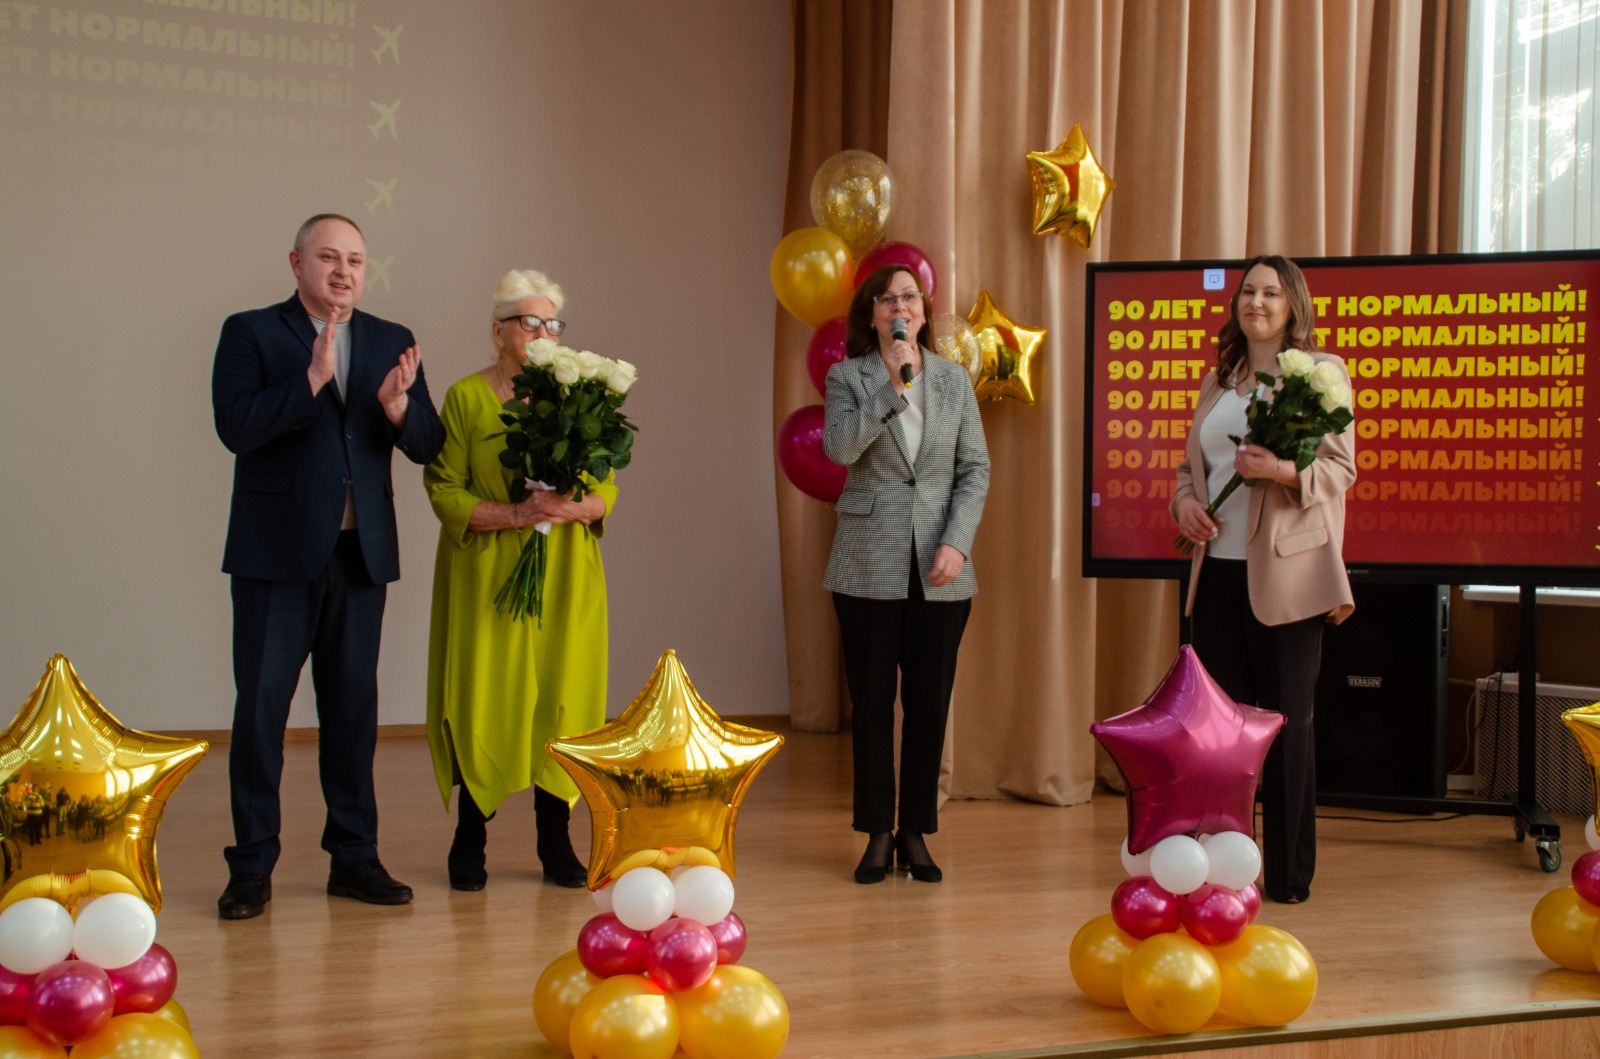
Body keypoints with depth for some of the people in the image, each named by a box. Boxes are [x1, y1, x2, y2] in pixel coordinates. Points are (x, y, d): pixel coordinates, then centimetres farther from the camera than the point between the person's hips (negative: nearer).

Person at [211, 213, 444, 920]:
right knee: (260, 707, -1)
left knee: (353, 708, 9)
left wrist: (398, 407, -16)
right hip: (277, 551, -3)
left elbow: (428, 446, 5)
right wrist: (312, 379, -24)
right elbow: (235, 427, -14)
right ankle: (252, 867, 7)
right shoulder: (251, 333, 0)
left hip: (360, 553, 4)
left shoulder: (392, 343, 11)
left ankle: (353, 857, 17)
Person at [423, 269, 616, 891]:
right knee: (482, 700, -3)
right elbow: (445, 492, -6)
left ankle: (555, 841, 9)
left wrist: (574, 508, -13)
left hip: (565, 575, 3)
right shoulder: (466, 398, 0)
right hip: (488, 573, -3)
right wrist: (515, 514, -18)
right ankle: (470, 841, 9)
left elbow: (607, 488, 8)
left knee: (561, 699, 1)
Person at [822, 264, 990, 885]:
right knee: (871, 704, 4)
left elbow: (975, 468, 4)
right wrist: (891, 383, -17)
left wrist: (956, 543, -8)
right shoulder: (849, 376, 2)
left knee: (930, 703, 5)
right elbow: (839, 448, -15)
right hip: (870, 568, -2)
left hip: (939, 572, 2)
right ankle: (878, 835, 14)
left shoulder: (954, 379, 8)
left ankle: (916, 834, 15)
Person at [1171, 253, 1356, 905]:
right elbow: (1191, 465, 21)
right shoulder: (1217, 383, 17)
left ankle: (1289, 873, 7)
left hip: (1284, 574, -5)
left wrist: (1283, 471, -23)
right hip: (1217, 570, 5)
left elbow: (1341, 469, -6)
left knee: (1287, 722, -1)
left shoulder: (1321, 372, 0)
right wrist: (1184, 503, 0)